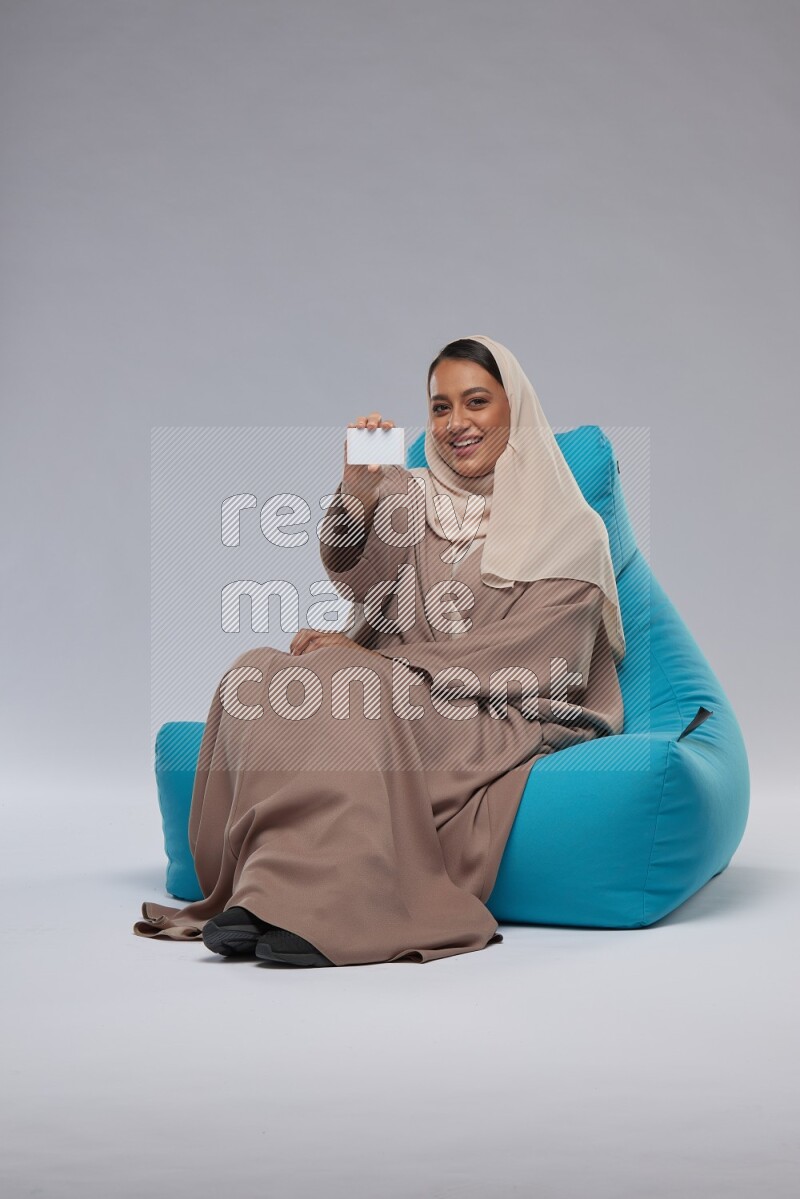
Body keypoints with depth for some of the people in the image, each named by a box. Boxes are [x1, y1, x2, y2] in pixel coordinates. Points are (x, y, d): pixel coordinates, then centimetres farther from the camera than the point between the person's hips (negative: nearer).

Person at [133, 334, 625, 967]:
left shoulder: (566, 528, 5)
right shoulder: (407, 498, 17)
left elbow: (520, 656, -8)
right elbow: (353, 574, -3)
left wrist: (366, 658, -12)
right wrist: (358, 494, -24)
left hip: (502, 721, -4)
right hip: (401, 699, 4)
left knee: (339, 691, -32)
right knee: (260, 674, -24)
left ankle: (311, 906, -38)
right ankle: (264, 896, -32)